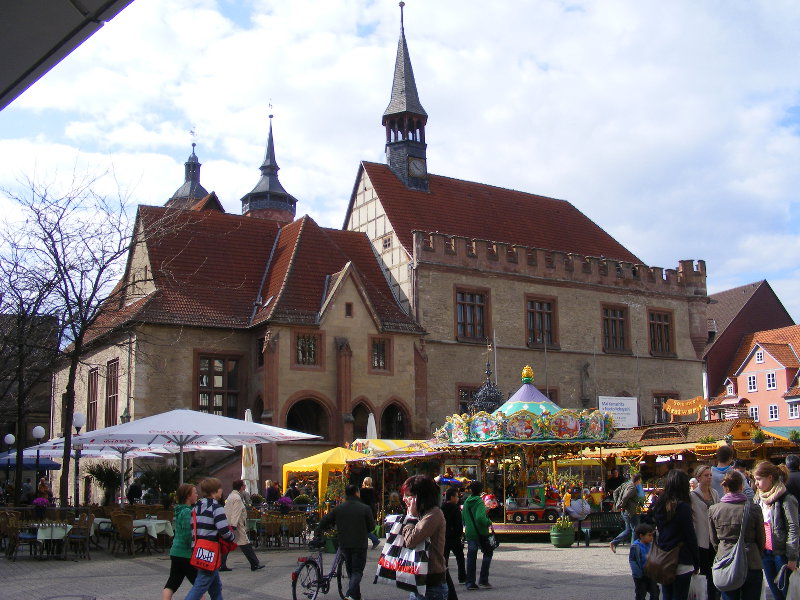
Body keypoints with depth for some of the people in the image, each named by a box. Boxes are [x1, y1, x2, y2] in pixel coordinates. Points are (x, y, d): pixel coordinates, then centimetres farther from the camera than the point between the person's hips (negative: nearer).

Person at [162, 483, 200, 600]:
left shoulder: (180, 510, 11)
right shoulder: (187, 512, -17)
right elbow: (188, 534, -21)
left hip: (175, 552, 8)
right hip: (186, 553, -8)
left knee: (172, 583, 7)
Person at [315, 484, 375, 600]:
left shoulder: (338, 508, 2)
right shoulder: (365, 508, -8)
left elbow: (325, 520, 7)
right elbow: (371, 526, -4)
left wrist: (317, 533, 23)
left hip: (344, 544, 4)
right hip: (360, 544, -4)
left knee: (350, 570, 17)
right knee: (357, 570, 0)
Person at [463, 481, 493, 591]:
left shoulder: (466, 502, 6)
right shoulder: (479, 502, -15)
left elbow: (464, 518, 14)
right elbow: (480, 518, -27)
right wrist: (489, 522, -11)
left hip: (469, 533, 5)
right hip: (480, 533, -5)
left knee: (471, 557, 9)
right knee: (487, 553, 12)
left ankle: (470, 583, 8)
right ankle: (483, 580, 7)